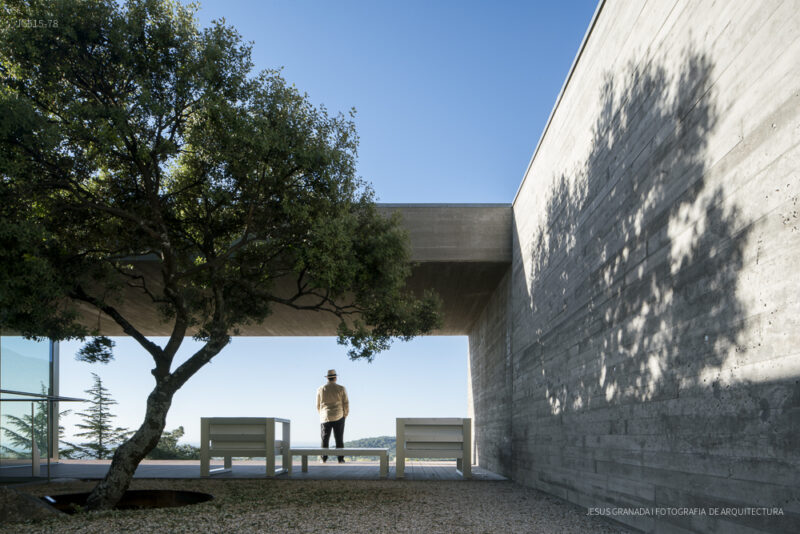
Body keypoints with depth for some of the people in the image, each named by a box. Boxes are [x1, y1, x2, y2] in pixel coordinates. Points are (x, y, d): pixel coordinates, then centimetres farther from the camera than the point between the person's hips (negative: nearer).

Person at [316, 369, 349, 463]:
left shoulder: (320, 389, 1)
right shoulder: (341, 389, -3)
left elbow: (318, 405, 8)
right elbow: (346, 404, -2)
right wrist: (345, 415, 11)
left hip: (325, 418, 1)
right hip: (338, 417, -1)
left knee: (325, 439, 7)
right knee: (339, 439, 4)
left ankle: (324, 459, 4)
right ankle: (340, 459, 1)